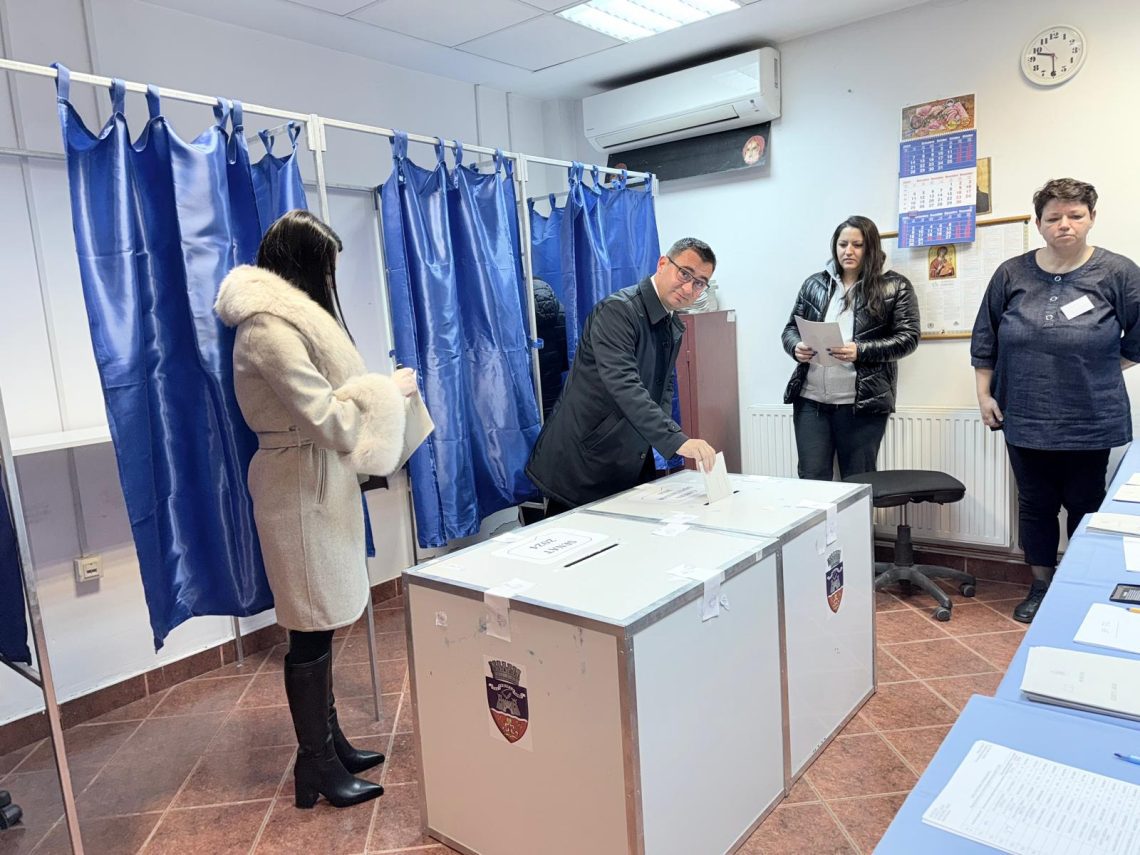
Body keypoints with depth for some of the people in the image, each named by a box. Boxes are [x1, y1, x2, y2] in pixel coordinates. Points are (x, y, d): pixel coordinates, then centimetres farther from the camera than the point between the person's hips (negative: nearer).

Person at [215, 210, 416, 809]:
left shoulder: (286, 317, 15)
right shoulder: (270, 328, -18)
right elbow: (327, 419, -22)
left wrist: (374, 389, 10)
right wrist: (388, 389, -12)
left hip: (317, 481, 10)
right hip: (300, 488, -10)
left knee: (320, 623, 16)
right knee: (310, 629, 0)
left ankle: (330, 743, 29)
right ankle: (315, 766, 15)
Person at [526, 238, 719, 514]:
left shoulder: (674, 327, 9)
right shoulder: (617, 311, -19)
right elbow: (623, 386, -32)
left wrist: (666, 434, 2)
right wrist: (676, 440, -40)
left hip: (633, 464, 8)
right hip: (581, 460, -8)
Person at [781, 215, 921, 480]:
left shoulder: (894, 287, 2)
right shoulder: (814, 284, 12)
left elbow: (908, 337, -4)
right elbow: (791, 328, 15)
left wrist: (860, 351, -19)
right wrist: (796, 347, -9)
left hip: (862, 403, -3)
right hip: (810, 400, 3)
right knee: (812, 480, 4)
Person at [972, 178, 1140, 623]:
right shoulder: (1011, 274, 1)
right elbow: (985, 340, 8)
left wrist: (1097, 371, 2)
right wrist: (984, 394, 6)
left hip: (1090, 421, -1)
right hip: (1026, 419, 2)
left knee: (1085, 505, 12)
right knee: (1035, 504, 12)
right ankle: (1040, 587, 28)